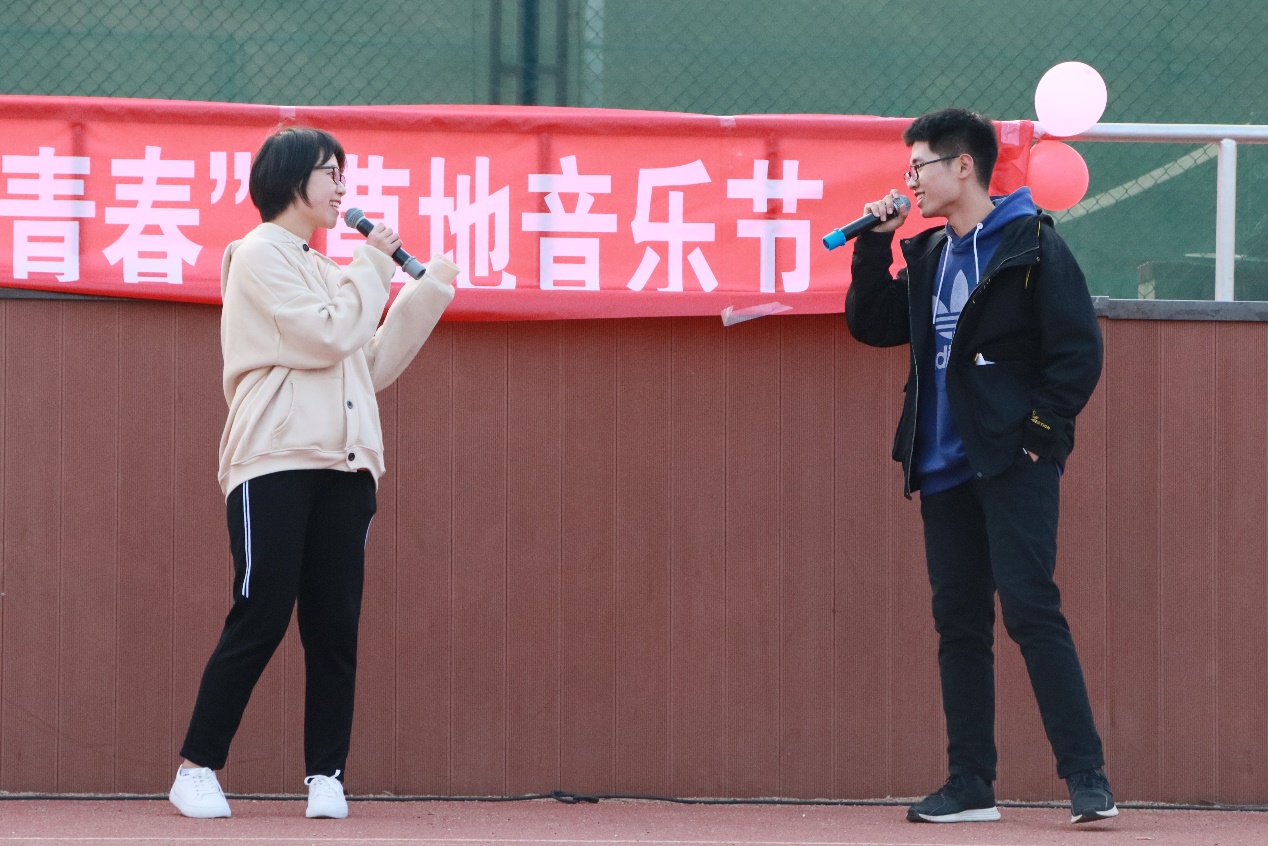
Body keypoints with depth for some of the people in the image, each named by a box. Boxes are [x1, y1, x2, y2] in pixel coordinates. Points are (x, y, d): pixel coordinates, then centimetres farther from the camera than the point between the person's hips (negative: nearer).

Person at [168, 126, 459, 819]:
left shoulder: (322, 269, 24)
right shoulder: (259, 255, -1)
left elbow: (373, 366, 20)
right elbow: (326, 338, -12)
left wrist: (427, 292, 15)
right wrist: (372, 267, -1)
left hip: (345, 468, 8)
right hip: (274, 464, -7)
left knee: (335, 626, 0)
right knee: (260, 619, -11)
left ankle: (326, 776, 2)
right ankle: (196, 770, -5)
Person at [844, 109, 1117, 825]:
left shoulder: (1031, 244, -6)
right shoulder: (927, 256, 16)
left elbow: (1080, 350, -10)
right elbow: (871, 325, 17)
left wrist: (1039, 430, -13)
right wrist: (875, 243, 8)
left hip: (1013, 465, -7)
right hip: (945, 470, 7)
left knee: (1031, 610, -14)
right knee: (959, 624, 6)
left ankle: (1088, 777, -13)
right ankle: (971, 786, 10)